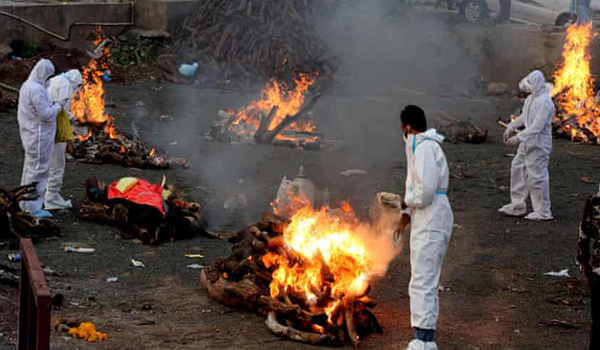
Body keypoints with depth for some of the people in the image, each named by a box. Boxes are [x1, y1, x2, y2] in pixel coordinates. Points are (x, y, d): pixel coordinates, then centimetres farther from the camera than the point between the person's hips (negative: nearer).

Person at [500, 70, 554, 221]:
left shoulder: (544, 102, -23)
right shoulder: (531, 98, 8)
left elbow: (537, 126, -28)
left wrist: (519, 138, -30)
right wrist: (511, 127, 15)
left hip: (538, 144, -10)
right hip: (528, 142, 10)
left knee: (537, 176, -4)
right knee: (518, 168, 16)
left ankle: (543, 212, 8)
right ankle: (517, 206, 26)